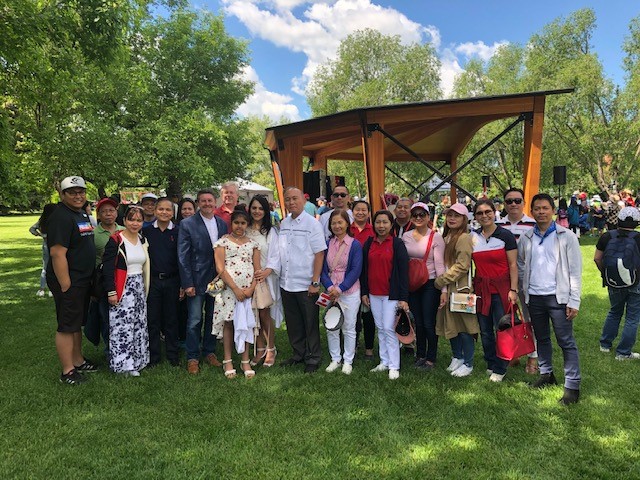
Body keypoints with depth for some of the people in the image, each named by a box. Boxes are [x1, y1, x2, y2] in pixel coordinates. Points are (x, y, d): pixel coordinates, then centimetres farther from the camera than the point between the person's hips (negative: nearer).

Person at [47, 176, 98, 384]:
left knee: (78, 323, 19)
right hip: (68, 282, -9)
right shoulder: (61, 217, -17)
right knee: (67, 326, 0)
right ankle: (67, 371, 11)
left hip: (83, 280, 9)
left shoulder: (82, 214, 12)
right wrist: (65, 285, -23)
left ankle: (78, 361, 32)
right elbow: (57, 253, -23)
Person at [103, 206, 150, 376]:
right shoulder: (115, 240, -10)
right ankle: (123, 363, 7)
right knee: (122, 327, -5)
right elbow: (108, 268, -13)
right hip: (122, 290, -7)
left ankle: (135, 359, 22)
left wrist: (145, 288, 15)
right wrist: (111, 292, -16)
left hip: (139, 288, 7)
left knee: (139, 325, 10)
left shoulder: (143, 240, 10)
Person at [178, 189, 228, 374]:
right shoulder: (187, 224, -6)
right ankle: (192, 357, 16)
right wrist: (187, 283, -12)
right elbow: (183, 256, -8)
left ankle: (210, 352, 29)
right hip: (197, 280, -4)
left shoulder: (222, 224, 7)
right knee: (194, 321, 1)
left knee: (213, 318, 14)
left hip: (217, 279, 4)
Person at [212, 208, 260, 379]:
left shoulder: (252, 244, 11)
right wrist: (235, 289, -14)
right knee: (229, 323, 3)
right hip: (229, 289, -2)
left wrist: (251, 288, -9)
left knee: (246, 324, 4)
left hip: (248, 291, 2)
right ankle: (228, 361, 14)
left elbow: (257, 269, 7)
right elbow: (220, 268, -7)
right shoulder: (223, 241, 3)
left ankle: (245, 361, 12)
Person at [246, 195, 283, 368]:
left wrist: (266, 271, -20)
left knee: (265, 313, -1)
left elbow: (275, 255, -5)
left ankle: (271, 349, 15)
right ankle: (260, 349, 18)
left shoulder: (271, 231, -1)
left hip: (266, 277, -3)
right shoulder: (245, 230, 7)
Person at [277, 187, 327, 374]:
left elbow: (319, 254, -10)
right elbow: (280, 252, 14)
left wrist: (315, 282, -14)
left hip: (306, 285, -5)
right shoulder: (283, 224, 8)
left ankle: (312, 359, 22)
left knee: (310, 323, 7)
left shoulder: (312, 223, -7)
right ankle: (298, 354, 32)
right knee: (293, 323, 15)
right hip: (286, 283, 5)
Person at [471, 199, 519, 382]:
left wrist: (513, 290, -10)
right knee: (485, 330, 10)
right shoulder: (472, 236, 6)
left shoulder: (505, 235, -5)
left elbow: (513, 264, -5)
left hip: (501, 289, -4)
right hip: (481, 289, 4)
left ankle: (499, 369, 14)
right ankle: (490, 365, 26)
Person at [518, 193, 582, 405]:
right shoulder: (525, 238, 6)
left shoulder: (566, 236, -3)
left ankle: (572, 385, 5)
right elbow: (520, 266, 14)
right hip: (534, 297, 4)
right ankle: (546, 374, 32)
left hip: (558, 296, -4)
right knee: (542, 339, 17)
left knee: (566, 342, -2)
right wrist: (524, 290, 5)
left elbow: (575, 271, -5)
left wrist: (574, 301, -9)